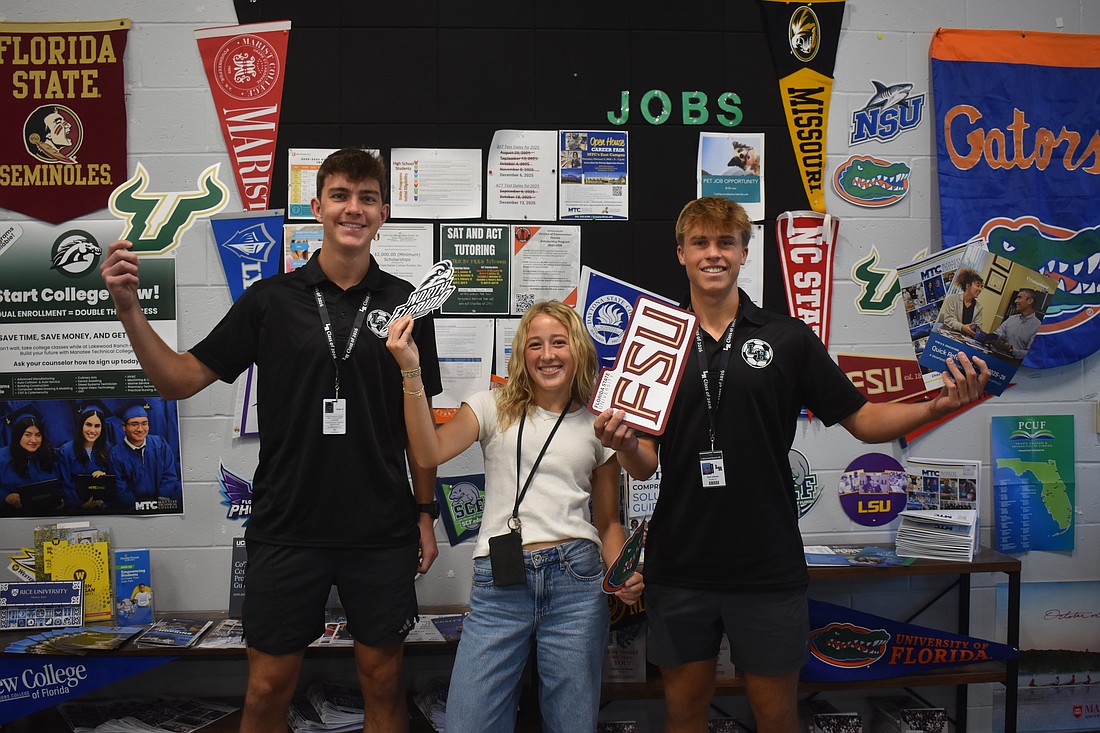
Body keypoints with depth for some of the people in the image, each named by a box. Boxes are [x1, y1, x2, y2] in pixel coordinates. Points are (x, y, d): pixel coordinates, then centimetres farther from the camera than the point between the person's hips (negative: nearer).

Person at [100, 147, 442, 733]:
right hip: (286, 529, 0)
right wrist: (129, 308, -14)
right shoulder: (270, 299, -1)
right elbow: (181, 379, 0)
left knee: (383, 682, 12)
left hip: (381, 532, 1)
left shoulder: (405, 304, 0)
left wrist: (424, 514, 5)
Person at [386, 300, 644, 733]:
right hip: (499, 583, -1)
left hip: (575, 580, 1)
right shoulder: (494, 409, 8)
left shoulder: (597, 426, 12)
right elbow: (430, 453, -9)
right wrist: (411, 371, -15)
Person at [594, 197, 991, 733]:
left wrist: (938, 405, -14)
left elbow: (864, 421, 3)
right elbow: (644, 464, 2)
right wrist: (622, 443, -20)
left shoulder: (787, 338, 1)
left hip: (767, 568, -1)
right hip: (679, 567, 1)